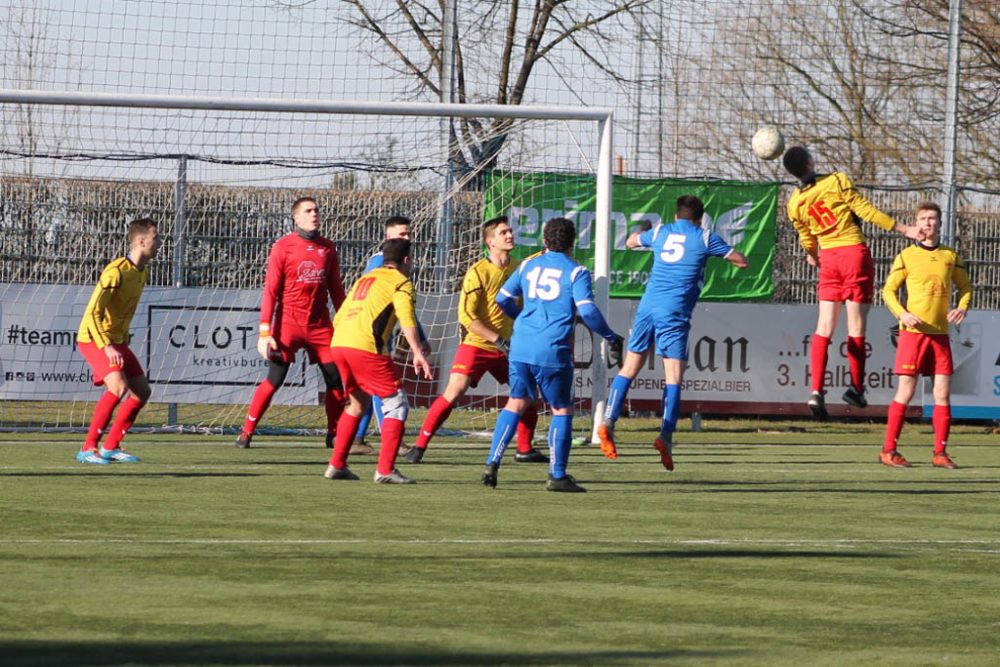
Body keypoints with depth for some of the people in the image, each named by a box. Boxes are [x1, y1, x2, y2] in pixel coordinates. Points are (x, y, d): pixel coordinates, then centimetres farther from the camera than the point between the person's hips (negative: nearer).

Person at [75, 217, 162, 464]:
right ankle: (88, 448, -20)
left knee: (142, 391, 7)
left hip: (117, 340, 9)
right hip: (94, 339, -9)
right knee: (118, 387, -27)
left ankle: (111, 446, 15)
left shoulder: (143, 273, 6)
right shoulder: (117, 272, -22)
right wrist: (107, 347, -32)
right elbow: (93, 312, -26)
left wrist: (122, 342, 15)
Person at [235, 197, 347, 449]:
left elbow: (336, 290, 15)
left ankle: (334, 435, 13)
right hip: (288, 322, -4)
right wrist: (264, 332, -11)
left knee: (335, 379, 0)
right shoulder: (283, 247, -4)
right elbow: (270, 291, -6)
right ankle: (246, 432, 1)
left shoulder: (328, 248, 9)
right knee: (275, 379, -9)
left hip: (320, 325, 4)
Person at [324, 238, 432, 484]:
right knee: (396, 404, 2)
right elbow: (407, 319, -12)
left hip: (338, 344, 7)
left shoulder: (364, 279, 27)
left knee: (358, 403, 24)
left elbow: (338, 318, 27)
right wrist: (417, 353, -20)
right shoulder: (400, 282, 6)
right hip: (366, 347, -7)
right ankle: (385, 470, -7)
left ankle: (336, 465, 22)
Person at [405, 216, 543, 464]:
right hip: (476, 345, -6)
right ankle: (419, 446, -10)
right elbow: (466, 316, -19)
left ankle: (525, 450, 21)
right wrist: (498, 339, -21)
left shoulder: (518, 269, 4)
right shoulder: (478, 272, -15)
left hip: (505, 348, 6)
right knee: (454, 391, -18)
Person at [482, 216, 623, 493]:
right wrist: (612, 338, 1)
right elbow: (587, 311, -12)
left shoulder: (528, 265, 12)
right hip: (553, 350, -4)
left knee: (516, 403, 15)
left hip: (521, 345, 4)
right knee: (562, 410, 7)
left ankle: (492, 464, 5)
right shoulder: (576, 272, -2)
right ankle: (557, 476, 4)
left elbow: (502, 299, 19)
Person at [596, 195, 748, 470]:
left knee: (629, 369, 11)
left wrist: (640, 232, 54)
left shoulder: (660, 232, 13)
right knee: (673, 377, -5)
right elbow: (741, 261, 9)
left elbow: (631, 241, 33)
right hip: (675, 313, -4)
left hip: (648, 305, 4)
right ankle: (666, 436, -18)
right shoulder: (705, 238, 3)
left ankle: (608, 422, -1)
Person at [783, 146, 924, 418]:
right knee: (856, 327, 3)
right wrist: (902, 229, -3)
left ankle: (816, 390, -9)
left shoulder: (794, 204, 4)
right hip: (854, 253, -4)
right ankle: (857, 388, 8)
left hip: (828, 258, 4)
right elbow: (866, 211, -9)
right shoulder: (837, 181, -9)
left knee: (824, 327, 4)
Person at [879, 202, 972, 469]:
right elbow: (889, 290, 3)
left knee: (943, 393, 0)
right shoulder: (906, 257, 0)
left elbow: (965, 286, 19)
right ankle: (889, 450, 0)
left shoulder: (950, 257, 10)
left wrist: (962, 307, -2)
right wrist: (902, 314, -14)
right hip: (913, 331, -3)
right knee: (905, 392, -5)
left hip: (940, 333, 3)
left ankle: (940, 452, 6)